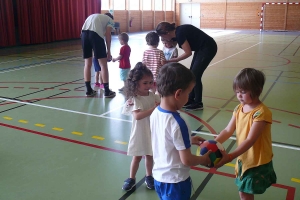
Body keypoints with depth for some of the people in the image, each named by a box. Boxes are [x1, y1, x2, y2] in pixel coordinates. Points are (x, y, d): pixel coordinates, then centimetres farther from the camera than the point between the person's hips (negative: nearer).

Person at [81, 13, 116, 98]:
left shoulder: (93, 16, 37)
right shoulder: (110, 20, 22)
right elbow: (108, 35, 7)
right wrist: (108, 51, 12)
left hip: (84, 33, 5)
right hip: (96, 34, -5)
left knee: (87, 64, 13)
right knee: (103, 64, 3)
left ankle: (89, 90, 18)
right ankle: (107, 91, 6)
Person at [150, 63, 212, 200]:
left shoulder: (155, 113, -6)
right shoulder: (177, 123, -29)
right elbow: (186, 160, -22)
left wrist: (188, 140, 12)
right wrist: (203, 159, -4)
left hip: (158, 177, 7)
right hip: (175, 182, -7)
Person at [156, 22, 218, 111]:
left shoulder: (180, 33, -24)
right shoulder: (175, 34, 3)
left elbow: (188, 53, -21)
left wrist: (173, 60, -14)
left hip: (208, 48, -9)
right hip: (200, 48, 9)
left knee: (195, 75, -6)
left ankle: (198, 103, 6)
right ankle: (190, 100, 21)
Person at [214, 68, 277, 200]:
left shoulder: (261, 112, -26)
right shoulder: (239, 109, -2)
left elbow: (250, 140, -30)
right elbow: (228, 130, -3)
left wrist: (230, 157, -37)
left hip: (257, 162, -7)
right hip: (243, 159, 7)